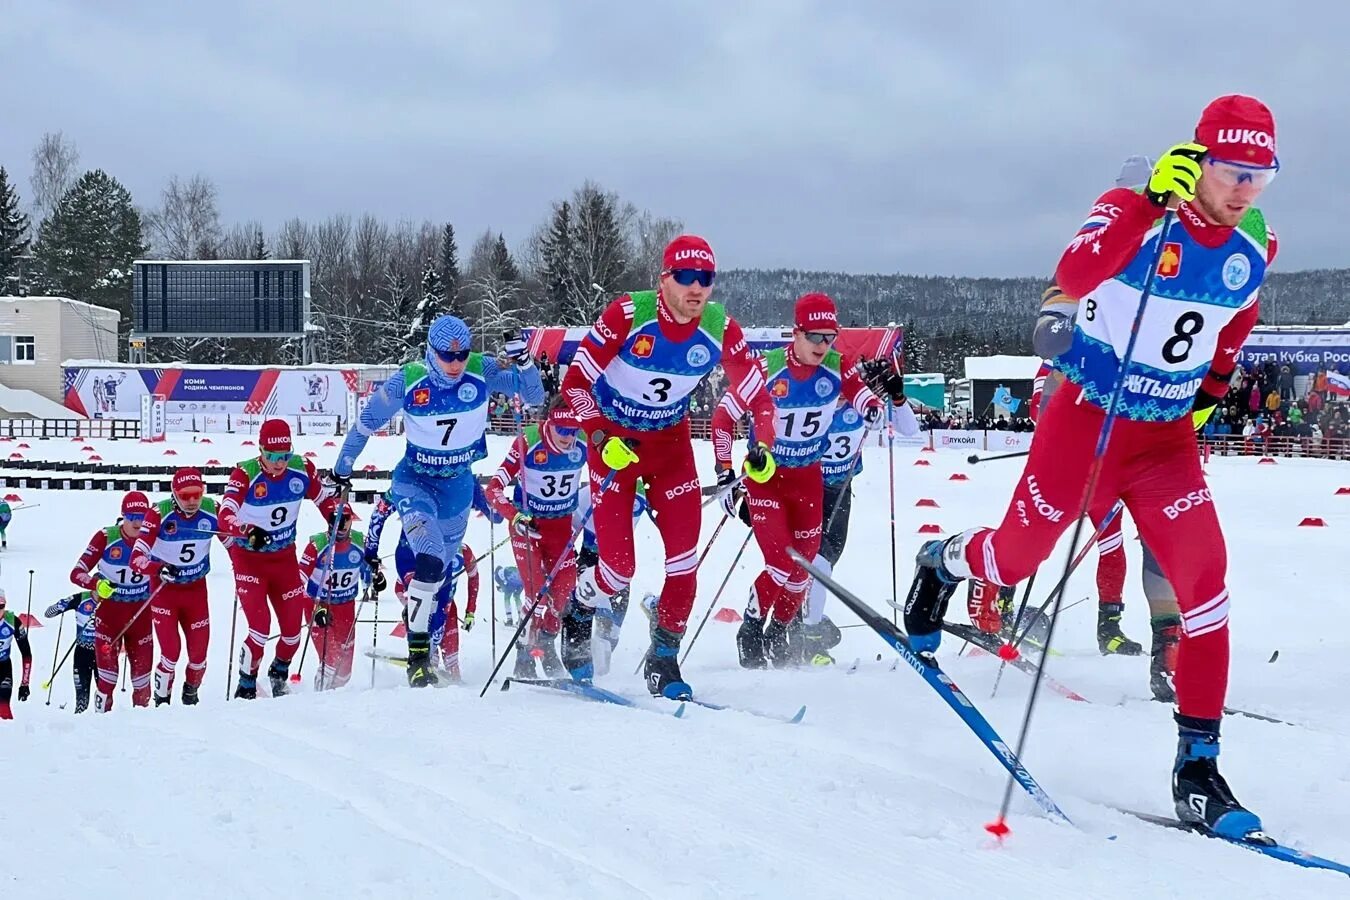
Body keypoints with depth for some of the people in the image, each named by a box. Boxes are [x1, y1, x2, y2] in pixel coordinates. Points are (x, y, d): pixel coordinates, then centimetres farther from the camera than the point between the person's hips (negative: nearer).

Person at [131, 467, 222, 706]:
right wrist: (159, 569, -41)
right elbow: (136, 559, -25)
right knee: (171, 654, -12)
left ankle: (190, 696, 33)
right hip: (164, 590, -3)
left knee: (199, 654, 5)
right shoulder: (160, 513, -22)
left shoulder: (211, 511, -12)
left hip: (196, 590, 3)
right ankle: (161, 702, 10)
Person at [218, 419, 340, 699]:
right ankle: (246, 688, 4)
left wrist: (334, 518, -12)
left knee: (293, 630, 8)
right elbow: (225, 517, -33)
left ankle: (279, 674, 39)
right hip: (249, 559, -4)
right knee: (260, 629, -16)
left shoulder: (301, 469, -10)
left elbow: (323, 496, 8)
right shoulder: (245, 475, -22)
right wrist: (249, 532, -52)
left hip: (285, 557, 4)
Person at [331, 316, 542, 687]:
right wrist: (343, 465, 6)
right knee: (430, 561, -25)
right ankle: (418, 653, -17)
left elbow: (533, 396, -13)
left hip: (459, 483, 3)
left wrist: (523, 361, -31)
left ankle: (429, 643, 39)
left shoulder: (482, 372, -16)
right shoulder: (407, 382, -19)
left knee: (442, 571, 18)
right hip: (415, 481, -3)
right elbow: (367, 422, -5)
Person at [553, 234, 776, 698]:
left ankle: (663, 661, 11)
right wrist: (602, 439, -28)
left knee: (684, 560, -8)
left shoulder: (721, 329, -15)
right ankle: (576, 617, 28)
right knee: (620, 568, -7)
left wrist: (762, 446, -22)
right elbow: (575, 382, -17)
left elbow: (756, 395, -4)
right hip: (614, 439, -3)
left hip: (671, 442, 3)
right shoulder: (627, 315, -25)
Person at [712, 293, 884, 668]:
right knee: (783, 565, -15)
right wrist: (725, 473, -15)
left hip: (808, 476, 4)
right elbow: (723, 416, -13)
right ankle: (750, 632, 7)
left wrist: (876, 407, -33)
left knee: (804, 567, 8)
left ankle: (777, 634, 32)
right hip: (765, 474, -4)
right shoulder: (767, 368, -21)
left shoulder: (838, 368, -11)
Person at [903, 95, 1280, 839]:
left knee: (1205, 581, -12)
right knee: (1015, 558, 12)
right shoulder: (1133, 211, -19)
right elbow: (1074, 276, -40)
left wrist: (1216, 382, 13)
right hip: (1087, 420, -3)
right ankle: (942, 563, 50)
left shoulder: (1254, 247, -2)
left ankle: (1198, 763, -5)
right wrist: (1152, 200, -45)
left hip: (1169, 436, 4)